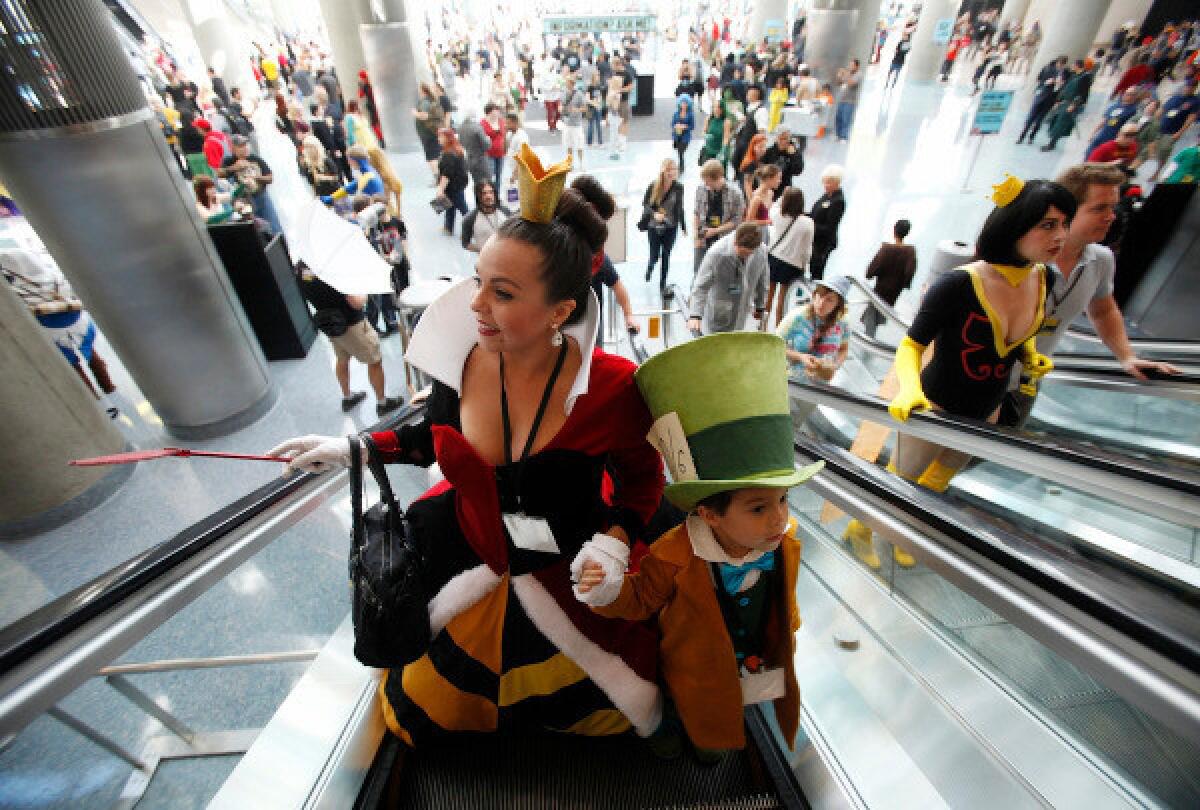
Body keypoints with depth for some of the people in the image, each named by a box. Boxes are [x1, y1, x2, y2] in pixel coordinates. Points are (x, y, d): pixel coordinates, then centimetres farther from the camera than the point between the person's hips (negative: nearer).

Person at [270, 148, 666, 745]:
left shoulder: (611, 387, -27)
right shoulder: (459, 358, -19)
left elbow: (642, 479, -10)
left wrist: (614, 543, -26)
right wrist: (353, 448, 6)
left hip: (570, 579, -2)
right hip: (471, 569, 3)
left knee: (618, 713, 23)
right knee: (417, 714, 25)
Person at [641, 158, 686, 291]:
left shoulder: (678, 187, -6)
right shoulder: (653, 186, -12)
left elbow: (679, 208, 4)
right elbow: (645, 203, -3)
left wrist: (683, 226, 9)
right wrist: (654, 214, -23)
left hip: (670, 227, 1)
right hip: (654, 227, -1)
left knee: (666, 256, 8)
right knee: (655, 256, 4)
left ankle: (663, 283, 24)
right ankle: (649, 267, 43)